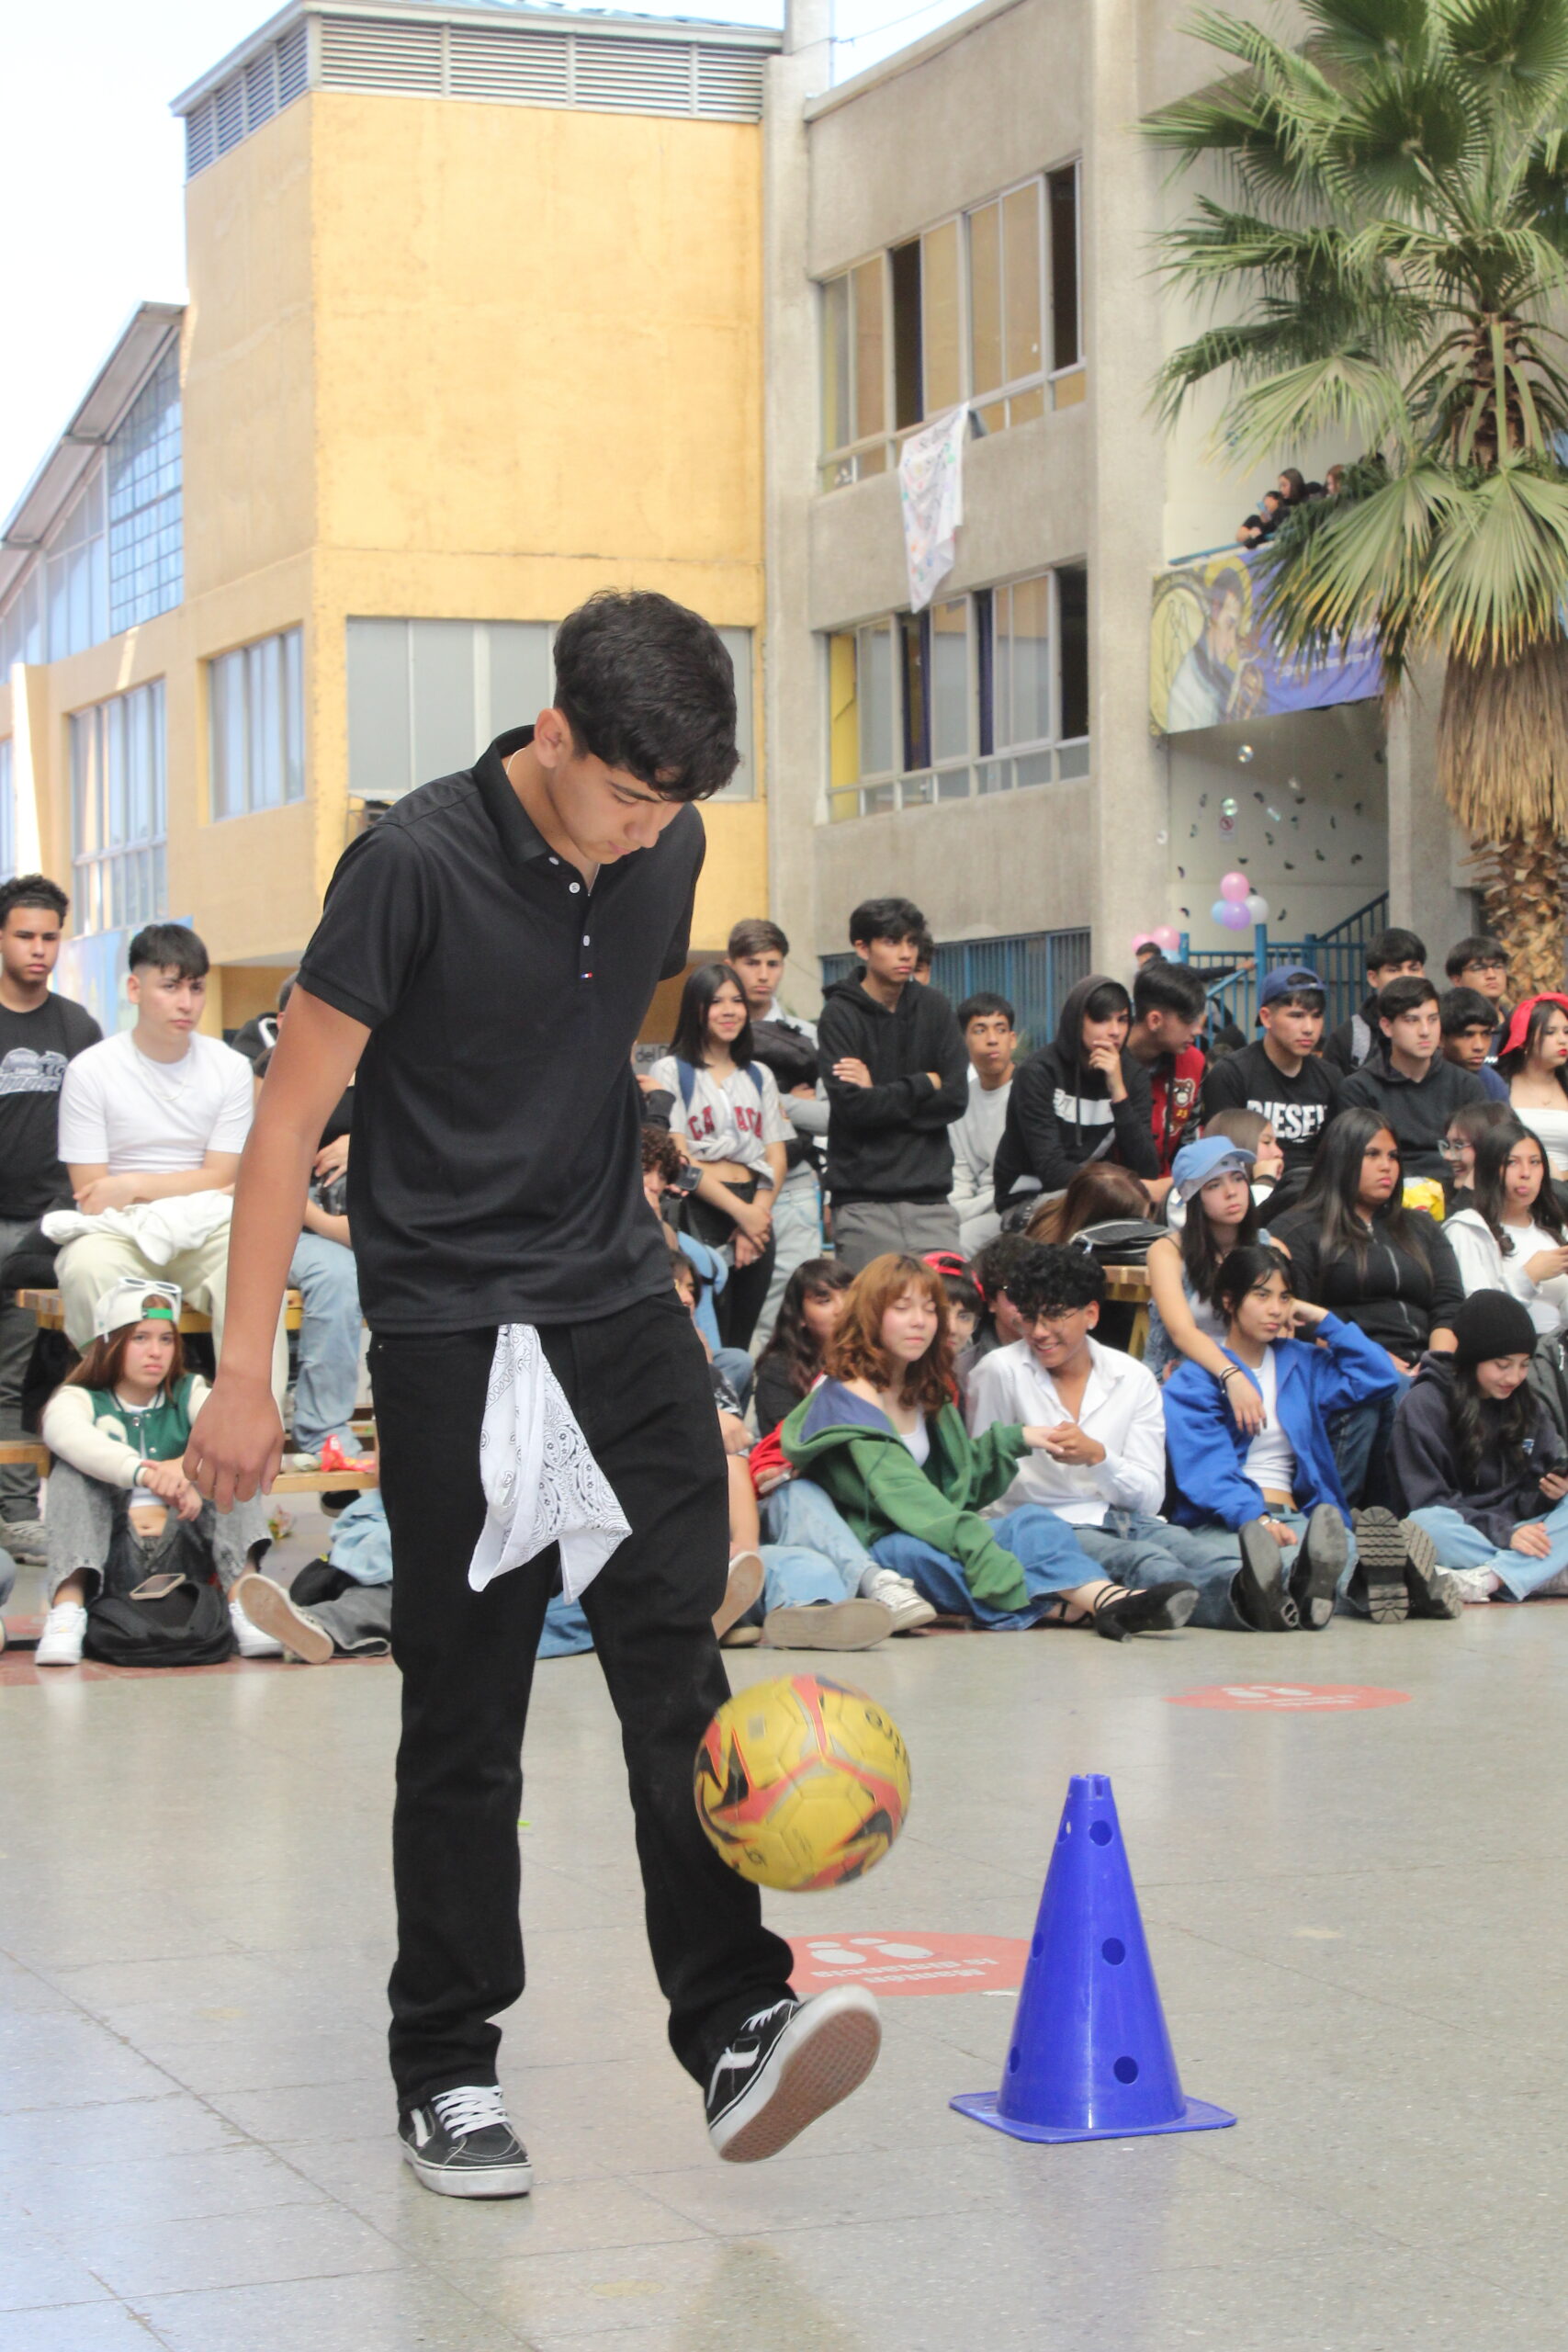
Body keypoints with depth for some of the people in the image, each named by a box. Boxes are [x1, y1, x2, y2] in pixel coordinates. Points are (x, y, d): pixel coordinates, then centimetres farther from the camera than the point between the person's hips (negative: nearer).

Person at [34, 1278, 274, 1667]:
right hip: (111, 1559, -1)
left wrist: (188, 1467, -33)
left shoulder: (188, 1395, 14)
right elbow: (71, 1436, -21)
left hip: (183, 1556, 1)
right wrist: (146, 1475, -41)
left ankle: (242, 1602, -34)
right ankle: (67, 1607, -38)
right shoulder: (77, 1400, 7)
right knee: (71, 1470, -19)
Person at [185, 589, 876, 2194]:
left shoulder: (664, 854, 3)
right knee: (465, 1711, 0)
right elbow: (292, 1113, -12)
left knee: (677, 1667, -6)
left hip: (623, 1305, 5)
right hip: (452, 1326, -4)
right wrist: (242, 1371, -14)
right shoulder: (417, 863, -15)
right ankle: (444, 2072, 13)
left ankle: (736, 2032, -6)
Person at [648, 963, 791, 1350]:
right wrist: (740, 1211, -13)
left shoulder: (759, 1076, 20)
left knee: (740, 1344, 3)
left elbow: (776, 1156, 12)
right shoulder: (671, 1071, 3)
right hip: (700, 1215, -5)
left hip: (755, 1213, 5)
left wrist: (759, 1211, -7)